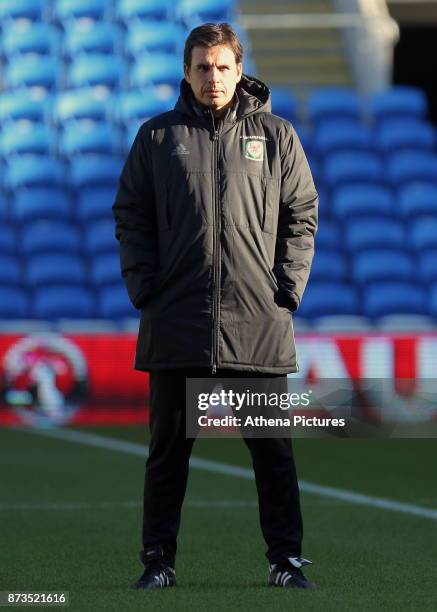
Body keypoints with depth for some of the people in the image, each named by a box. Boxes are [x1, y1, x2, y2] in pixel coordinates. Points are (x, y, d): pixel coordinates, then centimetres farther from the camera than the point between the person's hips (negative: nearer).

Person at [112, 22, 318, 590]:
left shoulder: (276, 136, 7)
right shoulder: (158, 136, 8)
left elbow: (302, 216, 7)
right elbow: (130, 216, 8)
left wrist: (287, 289, -3)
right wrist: (145, 288, -3)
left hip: (260, 324, 0)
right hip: (175, 324, 1)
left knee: (272, 447, 2)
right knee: (169, 447, 6)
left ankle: (286, 559, 9)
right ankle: (158, 560, 12)